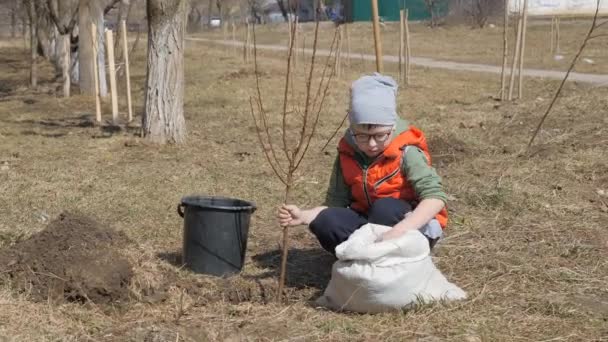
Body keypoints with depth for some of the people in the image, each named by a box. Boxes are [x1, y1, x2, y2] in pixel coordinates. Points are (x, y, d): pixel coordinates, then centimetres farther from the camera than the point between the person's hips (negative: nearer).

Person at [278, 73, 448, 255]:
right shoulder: (347, 155, -3)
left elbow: (435, 196, -30)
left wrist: (401, 229, -46)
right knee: (325, 222, -21)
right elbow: (336, 203, 1)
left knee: (385, 207, -35)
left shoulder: (405, 153, -18)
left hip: (414, 227, -4)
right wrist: (304, 216, -19)